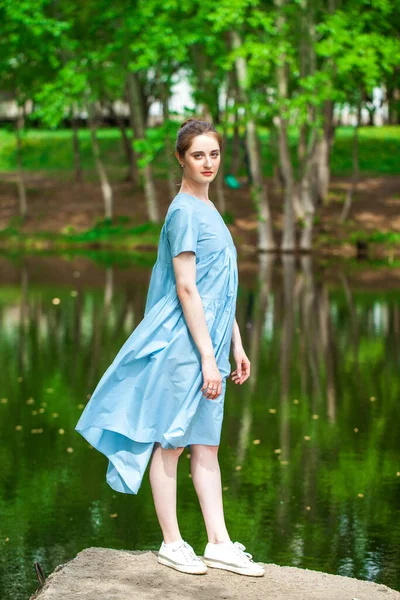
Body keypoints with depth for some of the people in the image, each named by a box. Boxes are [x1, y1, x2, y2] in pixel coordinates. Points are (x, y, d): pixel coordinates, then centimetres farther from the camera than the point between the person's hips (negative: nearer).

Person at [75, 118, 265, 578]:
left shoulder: (208, 210, 16)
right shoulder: (185, 211, -12)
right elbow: (186, 288, -17)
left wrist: (236, 347, 19)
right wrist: (207, 356, -18)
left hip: (208, 348, 9)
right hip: (184, 348, -9)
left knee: (206, 446, 12)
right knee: (171, 443, 3)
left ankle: (219, 545, 17)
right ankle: (172, 544, 12)